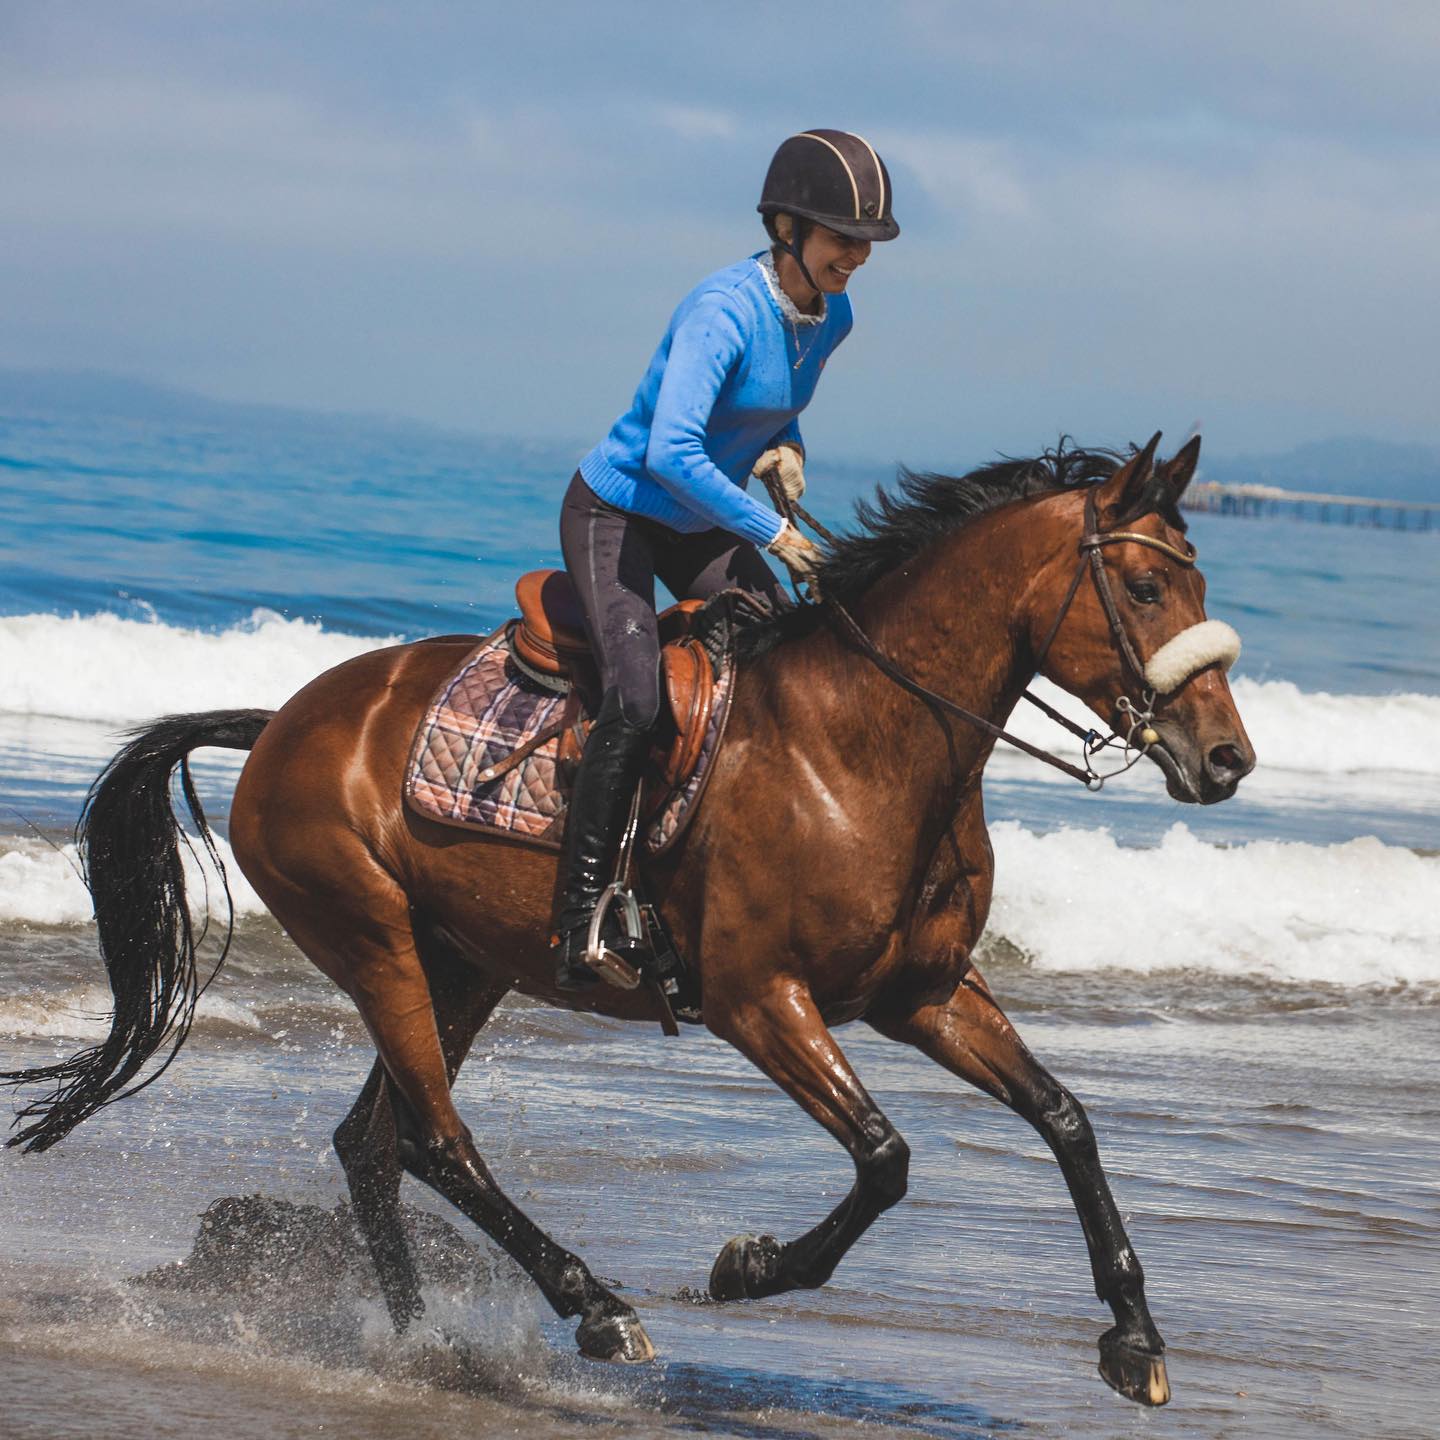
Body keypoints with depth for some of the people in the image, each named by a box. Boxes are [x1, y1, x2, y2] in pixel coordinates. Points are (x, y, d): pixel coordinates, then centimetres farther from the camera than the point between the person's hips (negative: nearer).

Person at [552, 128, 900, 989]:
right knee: (636, 698, -26)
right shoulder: (723, 312, -28)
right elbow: (671, 451, -36)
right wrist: (771, 532, -29)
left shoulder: (832, 317, -2)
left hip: (705, 525, 8)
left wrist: (787, 446, -3)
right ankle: (581, 917, -21)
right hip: (616, 514, -8)